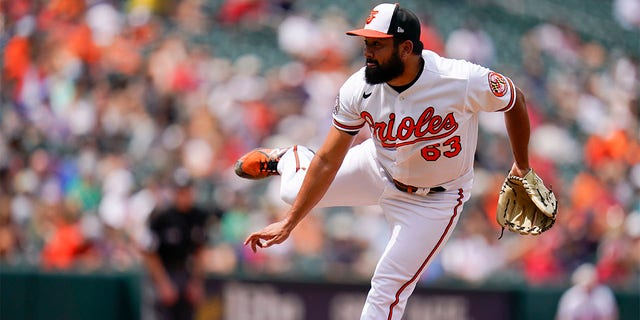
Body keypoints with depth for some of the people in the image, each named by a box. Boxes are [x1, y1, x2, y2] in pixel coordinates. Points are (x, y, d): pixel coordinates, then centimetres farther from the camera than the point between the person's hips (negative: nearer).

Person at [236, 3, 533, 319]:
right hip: (378, 169, 3)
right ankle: (289, 159, 47)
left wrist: (522, 167, -1)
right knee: (294, 192, 10)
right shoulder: (358, 89, -25)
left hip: (434, 199, -3)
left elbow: (514, 100, -14)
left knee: (387, 289, -5)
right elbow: (328, 161, -17)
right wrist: (288, 223, -19)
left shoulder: (464, 80, -34)